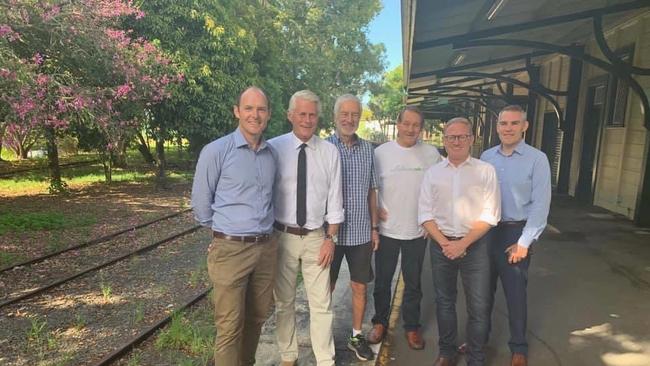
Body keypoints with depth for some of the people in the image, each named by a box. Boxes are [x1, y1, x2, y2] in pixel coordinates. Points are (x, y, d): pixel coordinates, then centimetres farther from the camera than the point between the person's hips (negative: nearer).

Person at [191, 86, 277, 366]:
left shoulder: (271, 154, 6)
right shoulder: (216, 151, -9)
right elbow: (201, 204, -1)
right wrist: (225, 231, 8)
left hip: (267, 247, 5)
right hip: (231, 250, -5)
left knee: (257, 318, 18)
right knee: (230, 326, 4)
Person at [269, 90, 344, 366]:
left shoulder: (330, 152, 0)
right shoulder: (274, 148, -6)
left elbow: (334, 198, 1)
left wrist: (330, 238, -3)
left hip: (316, 237, 1)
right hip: (282, 236, 0)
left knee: (321, 303, 8)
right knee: (284, 302, 16)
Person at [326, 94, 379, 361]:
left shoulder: (367, 149, 5)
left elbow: (371, 190, 11)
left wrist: (374, 227, 10)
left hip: (361, 232, 3)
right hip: (331, 231, -3)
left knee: (360, 287, 14)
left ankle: (356, 336, 33)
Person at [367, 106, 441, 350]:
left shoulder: (432, 154, -1)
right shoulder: (381, 152, -3)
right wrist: (375, 210, -6)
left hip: (418, 231, 1)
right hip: (387, 229, 0)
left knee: (413, 284, 13)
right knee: (382, 281, 13)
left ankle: (412, 326, 31)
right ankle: (380, 322, 32)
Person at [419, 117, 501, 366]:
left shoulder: (486, 171, -2)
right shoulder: (433, 172, 4)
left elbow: (490, 215, -7)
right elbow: (425, 213, 1)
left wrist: (463, 243, -14)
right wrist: (444, 242, -10)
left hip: (475, 245, -2)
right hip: (441, 244, 2)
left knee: (479, 306, 2)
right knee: (444, 302, 15)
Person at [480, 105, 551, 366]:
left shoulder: (537, 159, -9)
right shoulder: (486, 157, 3)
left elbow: (540, 205, -11)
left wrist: (524, 242, -13)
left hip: (515, 232, -3)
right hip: (485, 231, 4)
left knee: (515, 293, 9)